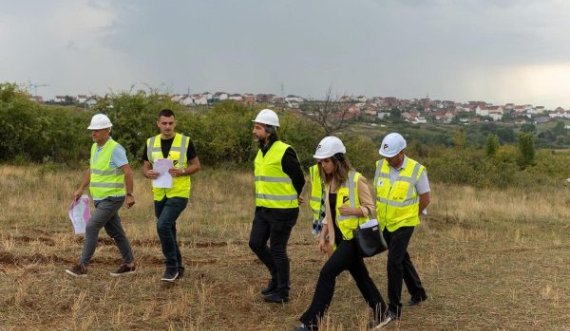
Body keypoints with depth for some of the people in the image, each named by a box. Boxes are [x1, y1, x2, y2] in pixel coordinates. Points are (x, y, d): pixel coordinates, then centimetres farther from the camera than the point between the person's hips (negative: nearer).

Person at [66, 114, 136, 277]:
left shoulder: (115, 148, -17)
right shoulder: (95, 147, 10)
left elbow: (128, 172, -21)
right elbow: (91, 170, 20)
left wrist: (129, 195, -23)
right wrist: (80, 189, 14)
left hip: (112, 199, -9)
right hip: (101, 199, 9)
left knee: (91, 228, -12)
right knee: (115, 232, 13)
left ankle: (82, 266, -7)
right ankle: (129, 264, 23)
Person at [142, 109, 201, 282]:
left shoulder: (185, 141, -5)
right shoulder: (151, 143, 5)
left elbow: (196, 165, 0)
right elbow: (145, 167, 11)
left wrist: (181, 172, -18)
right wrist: (148, 173, -12)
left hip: (179, 193, -5)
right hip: (159, 195, 5)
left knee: (163, 225, -21)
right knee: (168, 230, 13)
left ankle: (172, 266, -6)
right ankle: (177, 267, 30)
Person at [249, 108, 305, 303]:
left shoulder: (284, 152, -16)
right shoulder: (261, 152, 10)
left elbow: (299, 178, -9)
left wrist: (291, 199, 7)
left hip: (282, 211, -8)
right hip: (263, 208, 8)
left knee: (277, 250, -1)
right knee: (256, 243, 10)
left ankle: (282, 292, 14)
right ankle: (277, 277, 30)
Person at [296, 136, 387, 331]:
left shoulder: (356, 179, -15)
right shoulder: (329, 182, 7)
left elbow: (370, 208, -11)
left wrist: (352, 210, -29)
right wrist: (323, 237, 8)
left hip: (354, 237, -8)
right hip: (341, 237, 8)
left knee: (327, 273, -15)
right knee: (361, 276, 17)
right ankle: (380, 313, 33)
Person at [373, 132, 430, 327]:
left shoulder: (417, 170, -17)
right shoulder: (381, 165, -5)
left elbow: (425, 198, -6)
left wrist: (412, 216, 3)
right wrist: (380, 213, 12)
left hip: (403, 224, -5)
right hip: (385, 223, 6)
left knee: (394, 261, -12)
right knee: (402, 258, 19)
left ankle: (394, 309, -3)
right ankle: (418, 293, 40)